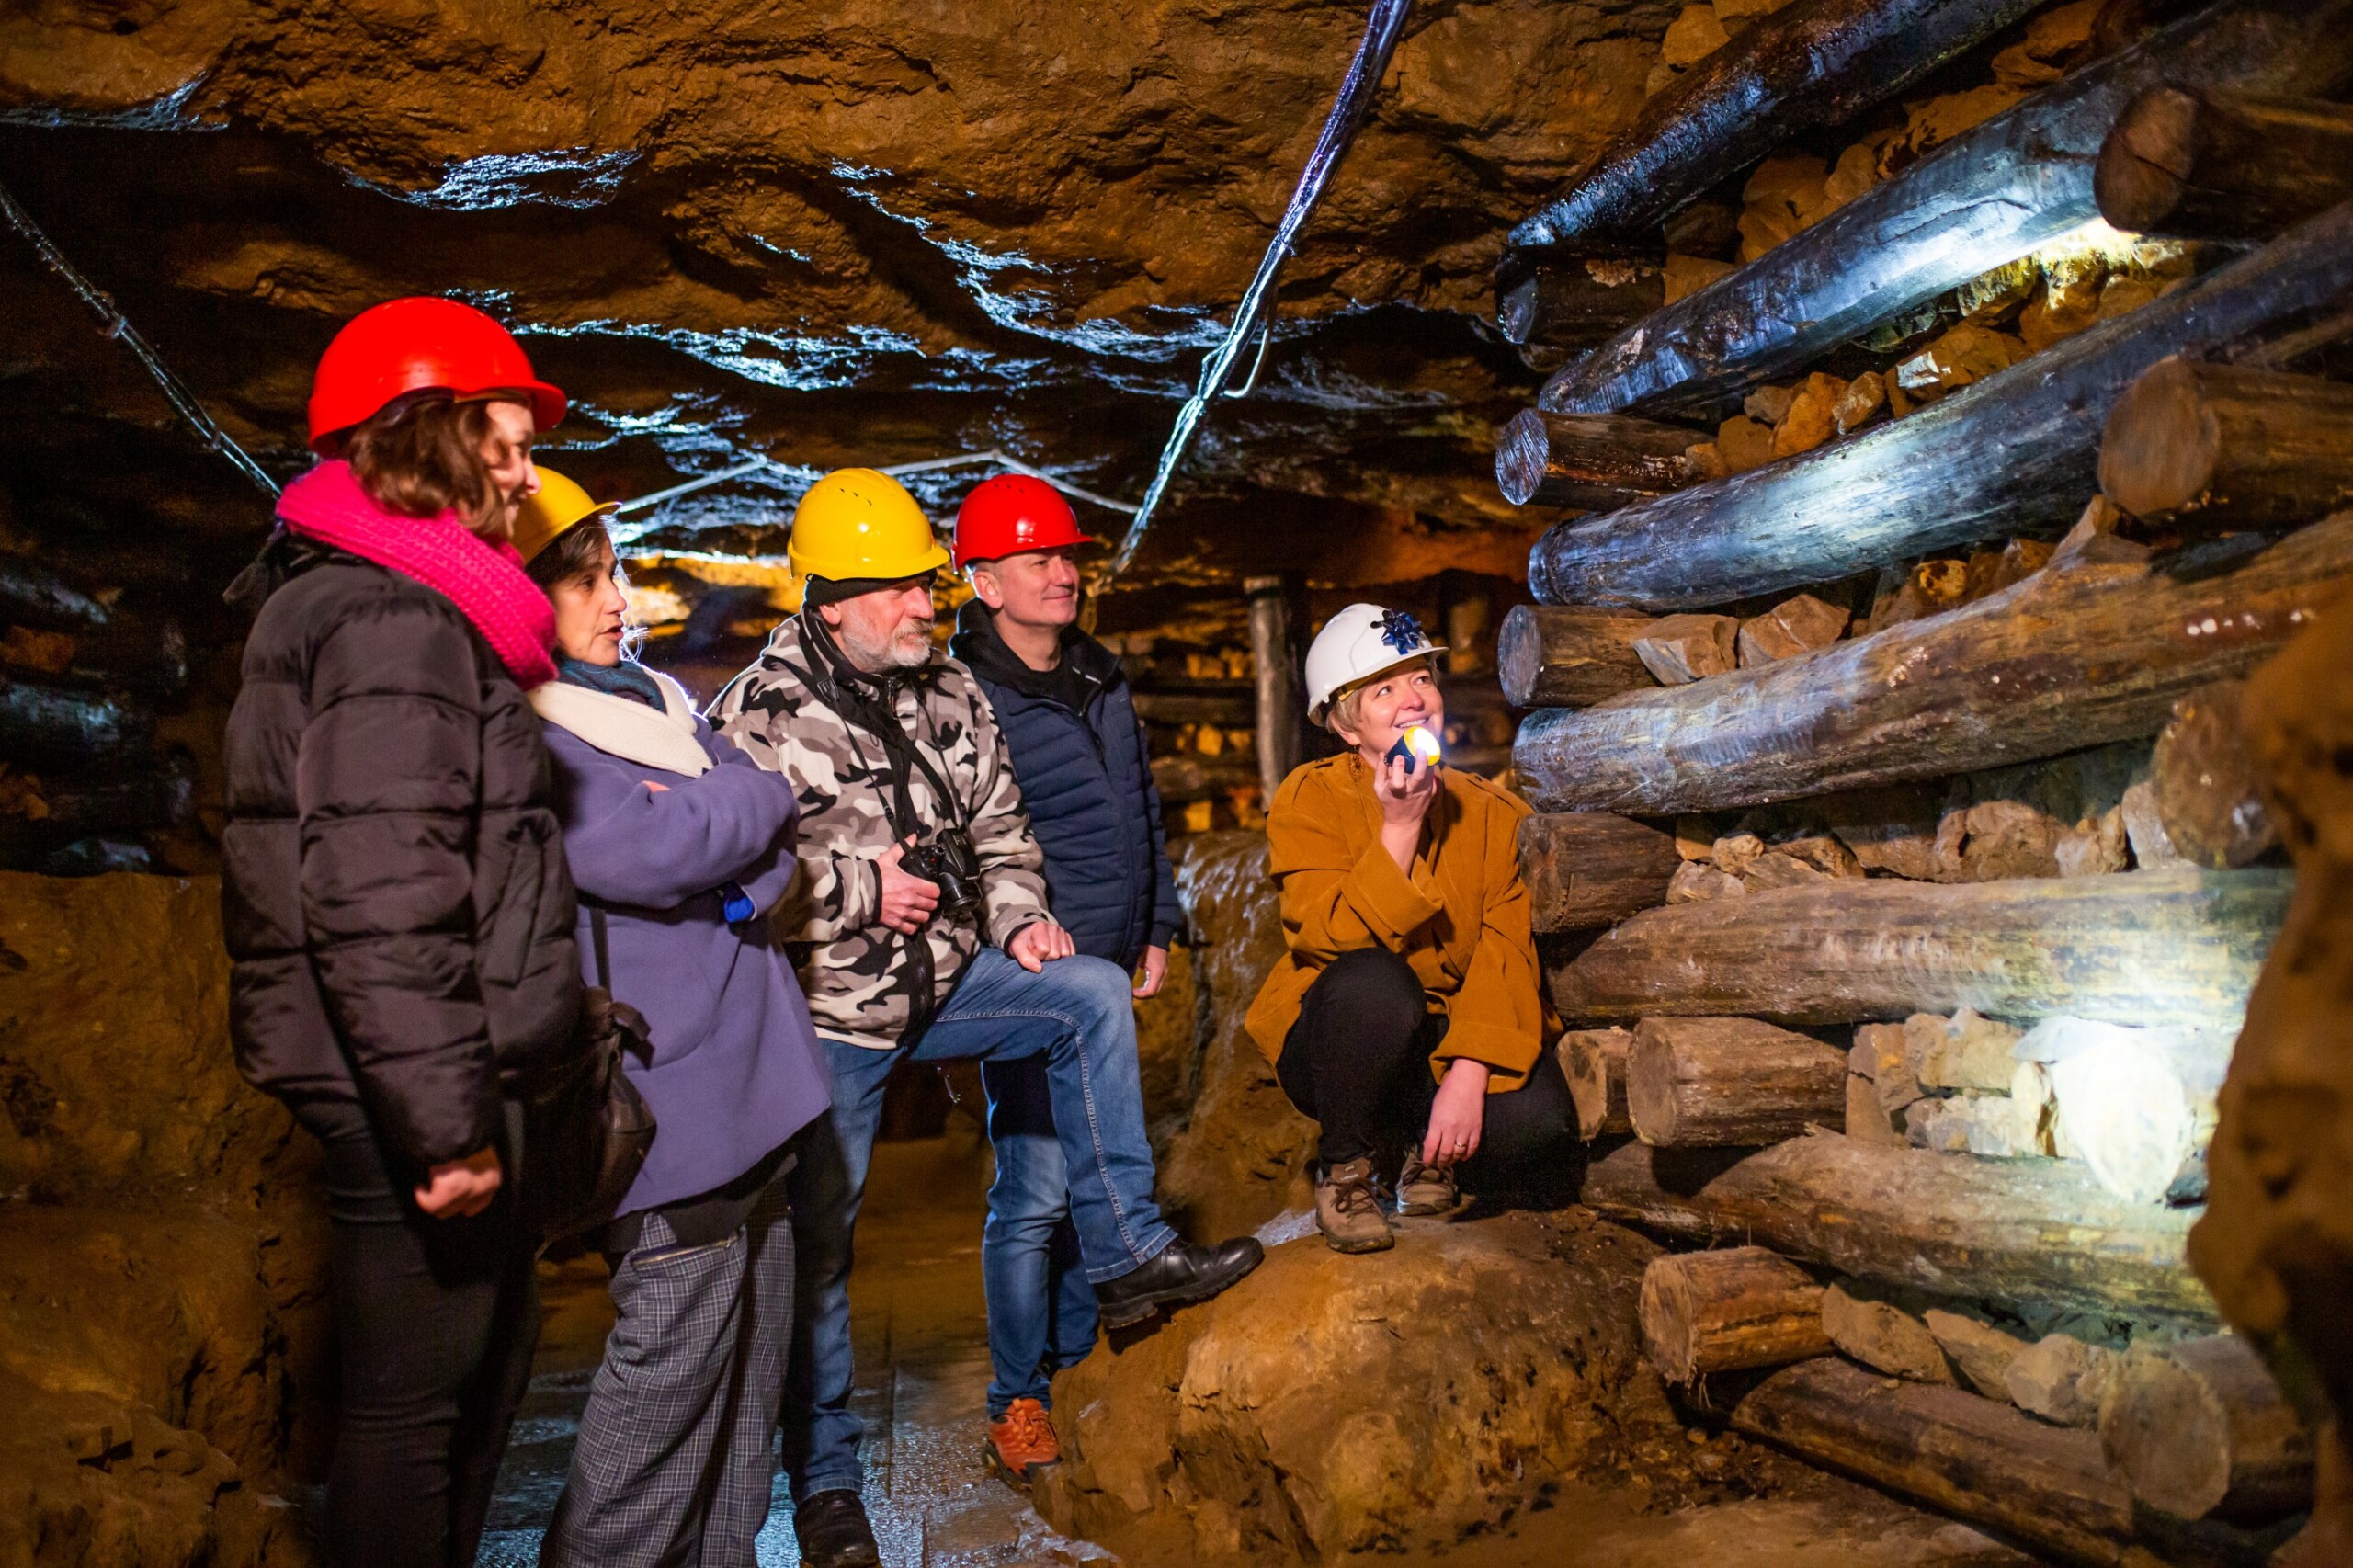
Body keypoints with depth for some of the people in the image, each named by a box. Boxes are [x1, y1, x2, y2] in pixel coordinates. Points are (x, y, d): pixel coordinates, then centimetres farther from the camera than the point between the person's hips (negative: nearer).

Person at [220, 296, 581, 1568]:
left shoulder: (388, 601, 16)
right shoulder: (395, 618, -17)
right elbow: (380, 902, -26)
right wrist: (448, 1117, -24)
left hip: (399, 1076, 11)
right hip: (402, 1082, -11)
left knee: (490, 1346, 21)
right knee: (418, 1392, 3)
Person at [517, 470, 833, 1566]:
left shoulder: (655, 695, 16)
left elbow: (772, 818, 11)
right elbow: (638, 852, -20)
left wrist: (720, 854, -10)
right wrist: (740, 801, -3)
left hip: (750, 1065, 8)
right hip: (665, 1085, -8)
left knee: (752, 1339, 14)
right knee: (674, 1346, -6)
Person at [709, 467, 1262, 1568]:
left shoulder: (950, 693, 5)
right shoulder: (761, 715, -14)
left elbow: (999, 829, 13)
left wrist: (1016, 918, -3)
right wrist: (861, 891, -17)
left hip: (945, 980, 5)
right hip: (827, 1012, -4)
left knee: (1093, 993, -17)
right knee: (817, 1243, 3)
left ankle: (1126, 1255, -7)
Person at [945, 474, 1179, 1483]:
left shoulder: (1103, 682, 13)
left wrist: (1156, 930, 18)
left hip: (1107, 975, 7)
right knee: (1036, 1190, -5)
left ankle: (1083, 1360, 30)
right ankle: (1017, 1399, 11)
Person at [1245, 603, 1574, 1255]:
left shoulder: (1494, 812, 0)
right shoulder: (1310, 798, -7)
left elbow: (1507, 953, -12)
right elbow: (1332, 941, -21)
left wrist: (1469, 1073, -27)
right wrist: (1400, 828, -28)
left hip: (1456, 1041, 3)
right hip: (1339, 1047, -2)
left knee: (1536, 1127, -27)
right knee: (1374, 981, -36)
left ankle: (1430, 1152, 11)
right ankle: (1343, 1171, -10)